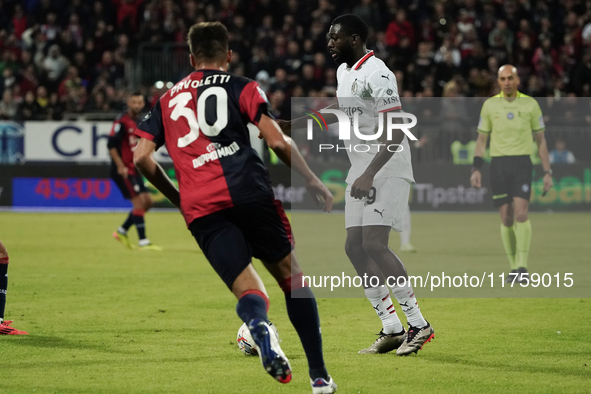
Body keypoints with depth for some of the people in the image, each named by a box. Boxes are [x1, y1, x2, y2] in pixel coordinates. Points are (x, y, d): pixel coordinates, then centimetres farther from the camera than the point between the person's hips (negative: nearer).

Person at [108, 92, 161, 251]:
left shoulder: (138, 122, 14)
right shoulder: (122, 122, -12)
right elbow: (111, 145, -17)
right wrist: (120, 166, -21)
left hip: (134, 169, 9)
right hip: (124, 170, -9)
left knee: (147, 201, 8)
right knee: (139, 201, -13)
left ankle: (122, 232, 19)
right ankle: (143, 242, -10)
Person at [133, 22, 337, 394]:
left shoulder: (168, 98, 24)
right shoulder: (242, 87, 11)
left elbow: (142, 156, 15)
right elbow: (278, 142, 0)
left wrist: (177, 196, 28)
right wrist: (313, 181, 12)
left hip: (200, 208, 2)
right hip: (247, 191, -2)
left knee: (247, 289, 0)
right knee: (291, 276, 10)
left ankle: (259, 326, -38)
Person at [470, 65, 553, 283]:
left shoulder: (530, 104, 4)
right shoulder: (490, 105, 6)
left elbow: (541, 140, 9)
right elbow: (481, 139, 11)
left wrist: (547, 172, 5)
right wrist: (476, 169, 1)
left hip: (522, 163, -1)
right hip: (498, 164, 1)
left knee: (521, 213, -16)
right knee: (506, 218, 1)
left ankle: (522, 268, -14)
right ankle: (514, 268, 11)